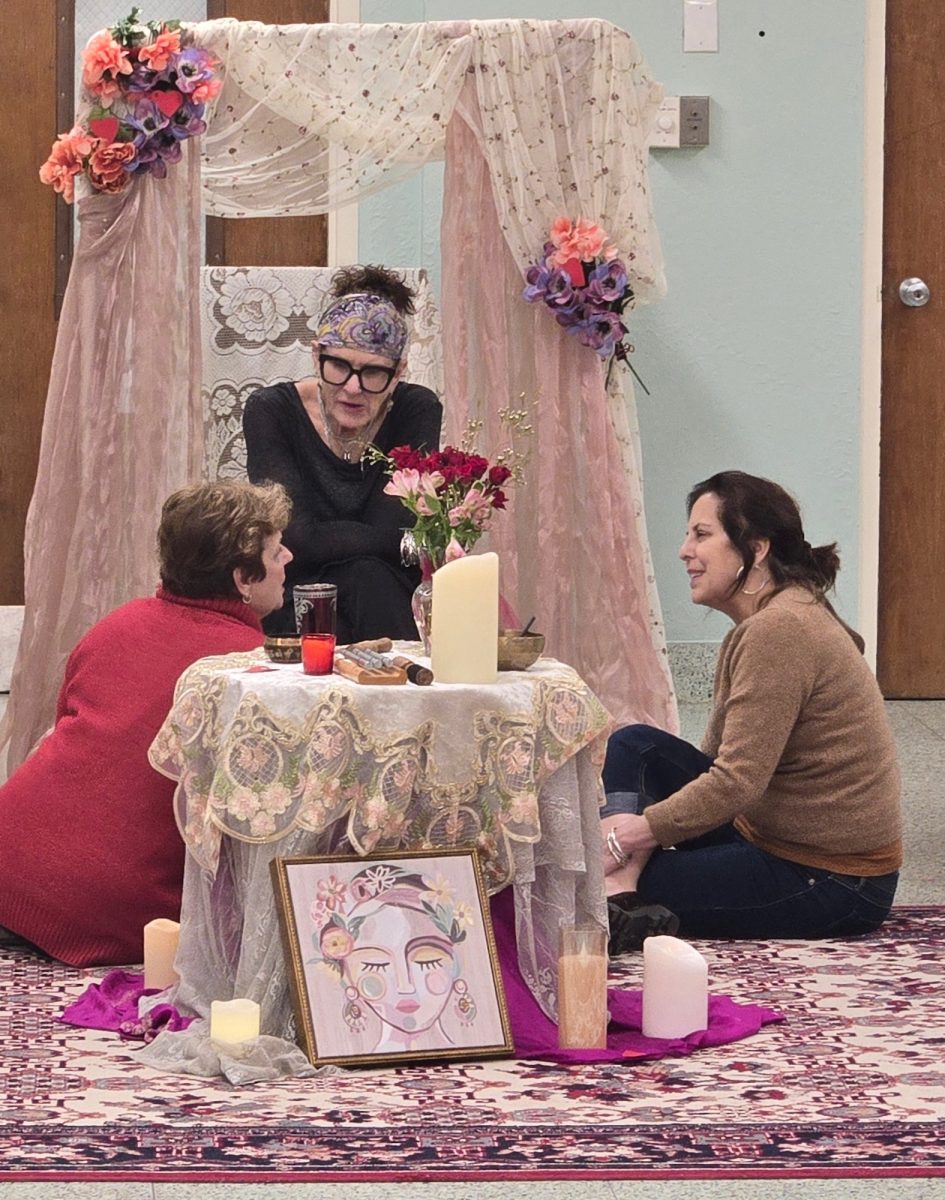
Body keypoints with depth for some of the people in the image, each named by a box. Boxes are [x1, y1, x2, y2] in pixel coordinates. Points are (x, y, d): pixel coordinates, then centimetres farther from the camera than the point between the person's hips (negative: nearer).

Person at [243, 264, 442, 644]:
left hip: (389, 600, 2)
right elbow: (295, 537, -17)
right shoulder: (271, 411, -7)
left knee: (370, 580, -31)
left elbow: (398, 532, -14)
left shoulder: (417, 411, -4)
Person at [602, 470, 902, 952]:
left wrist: (624, 837, -22)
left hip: (833, 882, -11)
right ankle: (616, 897, -20)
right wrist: (621, 826, 0)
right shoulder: (757, 627, 12)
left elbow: (737, 782, -27)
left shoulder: (780, 630, -22)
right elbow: (720, 759, 13)